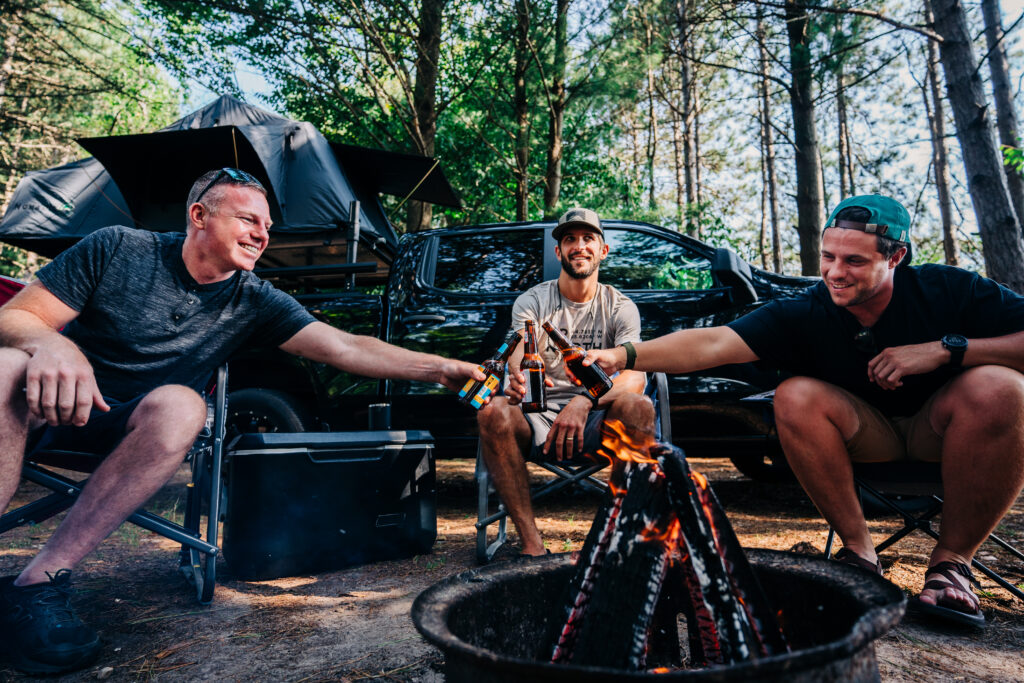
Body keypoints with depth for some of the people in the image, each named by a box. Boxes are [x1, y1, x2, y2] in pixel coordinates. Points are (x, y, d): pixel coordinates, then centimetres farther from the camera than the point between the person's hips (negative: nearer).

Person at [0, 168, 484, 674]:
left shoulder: (254, 301, -3)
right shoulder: (117, 248, -7)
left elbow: (344, 347, -13)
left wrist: (440, 369, -25)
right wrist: (49, 343, -32)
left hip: (136, 424, 2)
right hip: (54, 404, -1)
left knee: (180, 406, -32)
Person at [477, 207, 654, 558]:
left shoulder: (620, 307, 4)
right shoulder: (531, 302, 4)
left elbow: (635, 375, -12)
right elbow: (519, 365, -13)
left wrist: (584, 402, -32)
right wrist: (517, 383, -41)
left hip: (596, 423, 0)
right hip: (539, 420, 1)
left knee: (639, 406, -31)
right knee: (493, 412, -31)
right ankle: (531, 543, -26)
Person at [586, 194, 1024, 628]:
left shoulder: (948, 290, -17)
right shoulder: (803, 315, -18)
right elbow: (712, 344, -31)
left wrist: (947, 348, -31)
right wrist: (625, 356, -45)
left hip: (939, 427, 0)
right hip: (867, 433, 0)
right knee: (795, 396, -29)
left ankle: (951, 560, -16)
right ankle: (859, 550, -14)